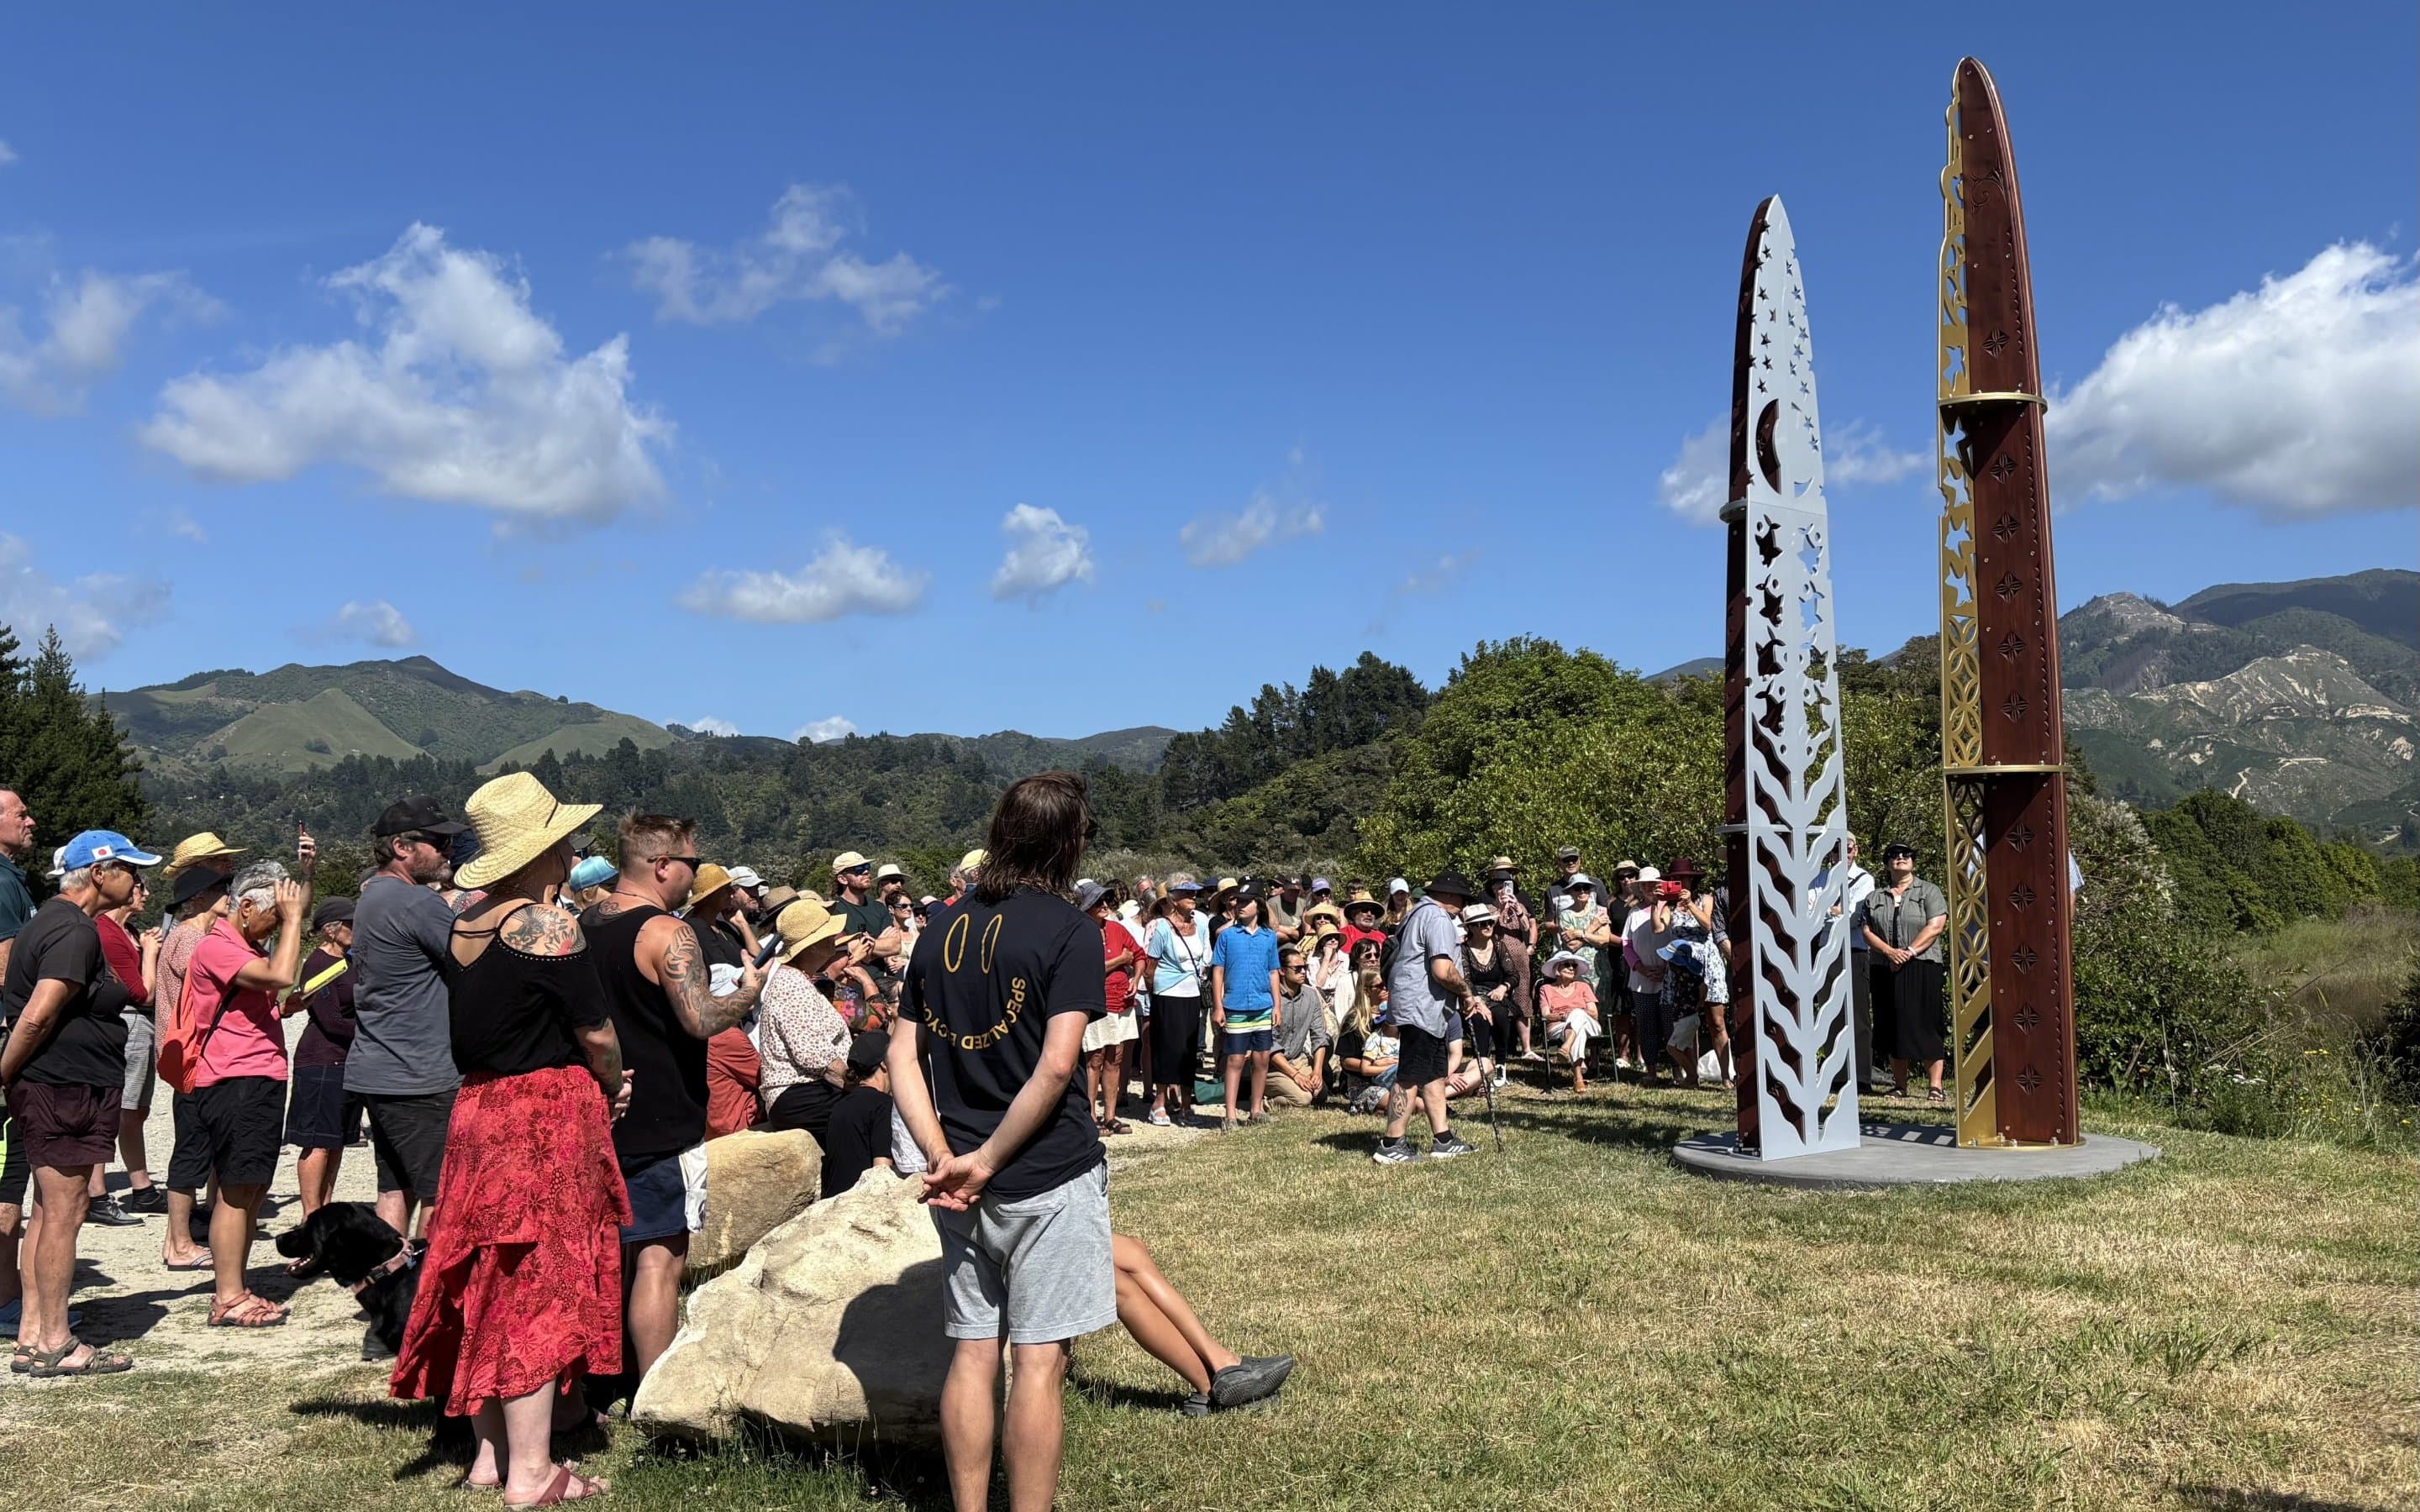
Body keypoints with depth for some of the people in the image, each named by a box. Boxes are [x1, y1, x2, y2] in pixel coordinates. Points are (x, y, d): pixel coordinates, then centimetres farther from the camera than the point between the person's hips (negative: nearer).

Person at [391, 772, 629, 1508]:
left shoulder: (464, 923, 8)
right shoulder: (548, 926, -15)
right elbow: (597, 1035, -11)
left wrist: (595, 1082, 14)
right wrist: (613, 1084, 9)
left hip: (476, 1110, 8)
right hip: (546, 1118, -8)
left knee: (490, 1283, 14)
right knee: (539, 1289, -2)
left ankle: (490, 1453, 24)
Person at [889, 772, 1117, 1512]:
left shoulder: (943, 926, 8)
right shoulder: (1069, 929, -10)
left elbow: (902, 1055, 6)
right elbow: (1056, 1066, -18)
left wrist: (942, 1158, -2)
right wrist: (988, 1162, -13)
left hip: (961, 1182, 6)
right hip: (1050, 1176, -5)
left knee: (973, 1353, 12)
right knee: (1039, 1361, 1)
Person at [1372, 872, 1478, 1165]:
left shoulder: (1418, 913, 19)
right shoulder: (1438, 918, -14)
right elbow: (1443, 971, -23)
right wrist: (1466, 991, -7)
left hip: (1425, 1010, 11)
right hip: (1421, 1007, -11)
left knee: (1435, 1075, 14)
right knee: (1411, 1078, -8)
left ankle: (1442, 1140, 17)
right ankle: (1390, 1146, -5)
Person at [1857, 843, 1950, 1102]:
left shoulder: (1928, 891, 6)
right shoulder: (1874, 897, 15)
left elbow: (1936, 926, -6)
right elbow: (1866, 931, 6)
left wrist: (1909, 951, -15)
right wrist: (1889, 952, -11)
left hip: (1921, 966, -3)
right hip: (1886, 970, 4)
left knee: (1924, 1025, -8)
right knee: (1892, 1025, 4)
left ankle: (1934, 1086, -7)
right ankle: (1899, 1084, 10)